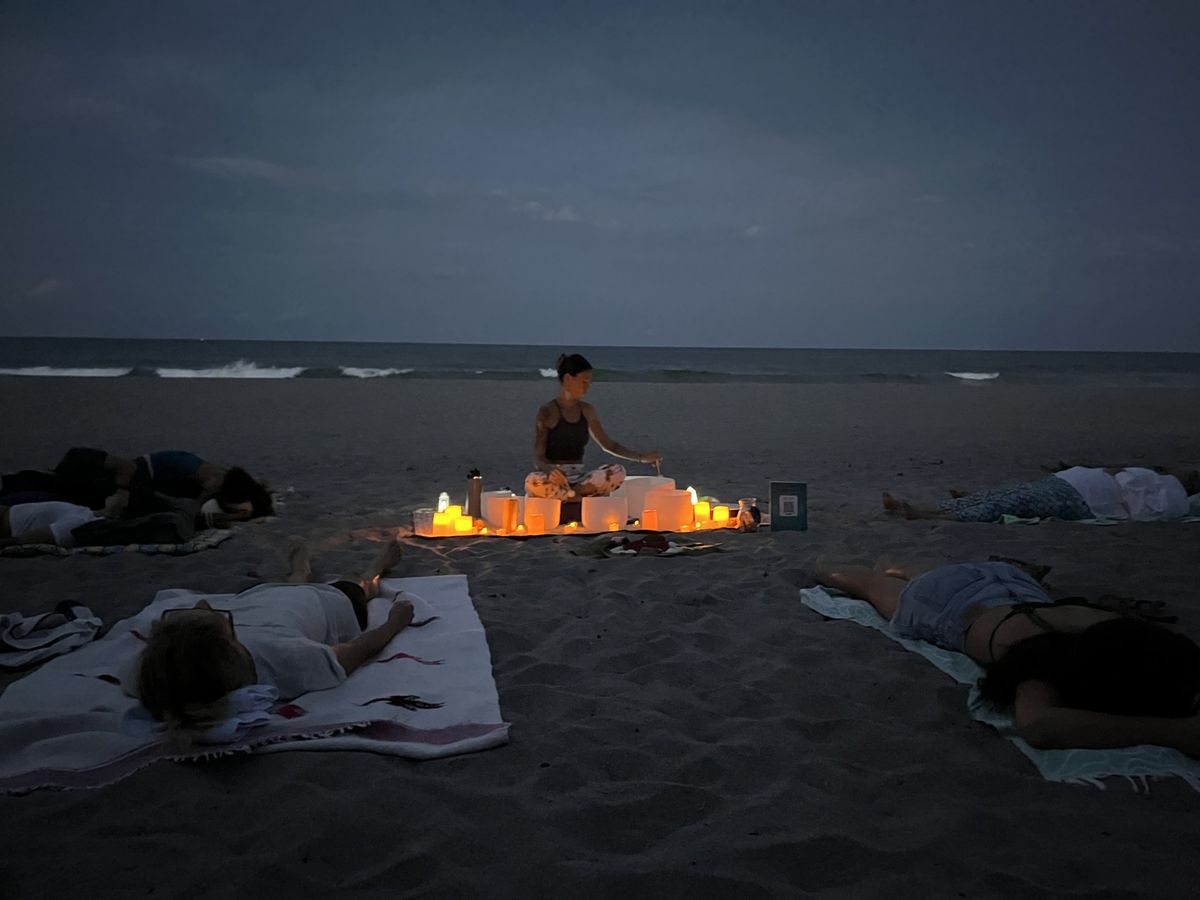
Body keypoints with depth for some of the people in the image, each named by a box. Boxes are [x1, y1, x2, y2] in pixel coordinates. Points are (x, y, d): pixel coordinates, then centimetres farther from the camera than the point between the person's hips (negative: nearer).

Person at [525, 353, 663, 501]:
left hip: (580, 477, 4)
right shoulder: (547, 413, -5)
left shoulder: (587, 411, 11)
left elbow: (609, 444, 20)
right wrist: (550, 469, -31)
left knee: (618, 472, -25)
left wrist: (641, 457, 10)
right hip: (556, 479, -4)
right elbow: (538, 459, -8)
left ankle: (567, 495, -23)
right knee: (533, 481, -40)